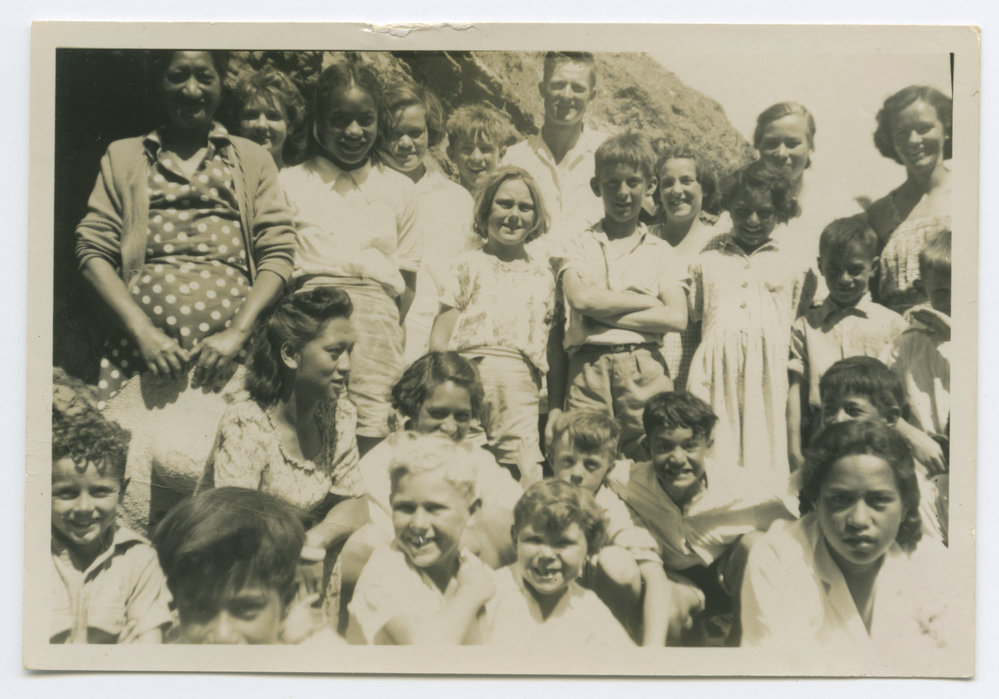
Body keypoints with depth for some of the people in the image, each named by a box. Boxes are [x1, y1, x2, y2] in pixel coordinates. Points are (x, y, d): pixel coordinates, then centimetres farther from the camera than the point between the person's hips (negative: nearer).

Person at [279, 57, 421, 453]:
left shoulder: (399, 189, 19)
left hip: (377, 321, 1)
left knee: (371, 441, -8)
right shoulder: (289, 183, 14)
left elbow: (408, 280, 16)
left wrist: (391, 333, 2)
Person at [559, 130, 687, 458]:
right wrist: (647, 300, -4)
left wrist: (603, 315, -6)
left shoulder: (659, 250, 12)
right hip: (589, 366, 0)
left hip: (644, 366, 1)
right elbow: (581, 297, -8)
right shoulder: (579, 244, 11)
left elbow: (677, 317, -2)